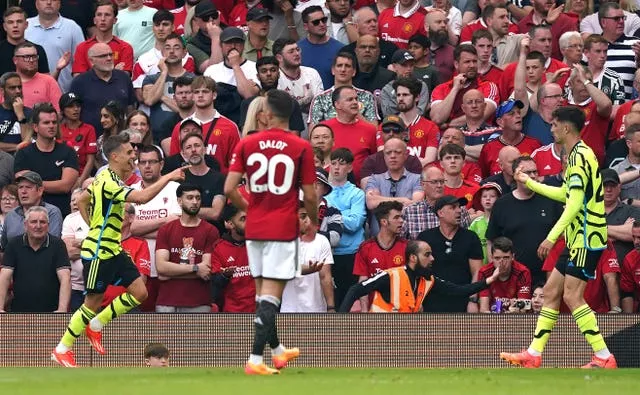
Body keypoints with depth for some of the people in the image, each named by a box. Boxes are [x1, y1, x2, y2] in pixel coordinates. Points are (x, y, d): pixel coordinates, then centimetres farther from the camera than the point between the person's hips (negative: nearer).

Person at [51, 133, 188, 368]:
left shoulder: (107, 178, 8)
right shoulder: (109, 183, -22)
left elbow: (81, 201, 21)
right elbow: (141, 197, -36)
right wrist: (168, 178, -30)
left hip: (113, 249, 9)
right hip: (98, 252, -9)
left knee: (139, 292, 2)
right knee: (93, 302, -1)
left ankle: (95, 325, 17)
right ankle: (62, 350, 12)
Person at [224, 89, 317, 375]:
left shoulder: (246, 144, -1)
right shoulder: (301, 148, -7)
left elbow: (229, 189, -4)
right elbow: (309, 196, -5)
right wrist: (314, 222, 15)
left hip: (254, 228, 3)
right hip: (284, 229, -3)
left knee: (263, 292, 18)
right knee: (271, 296, -5)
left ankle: (277, 350, 34)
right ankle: (255, 359, -14)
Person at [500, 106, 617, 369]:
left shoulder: (580, 156, -16)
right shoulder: (577, 155, 16)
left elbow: (575, 203, -22)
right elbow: (566, 194, 30)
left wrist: (552, 237, -23)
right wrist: (529, 183, 35)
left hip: (587, 238, -10)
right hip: (577, 238, 10)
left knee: (572, 297, -12)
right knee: (551, 291, 11)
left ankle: (604, 357, -13)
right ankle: (533, 354, 14)